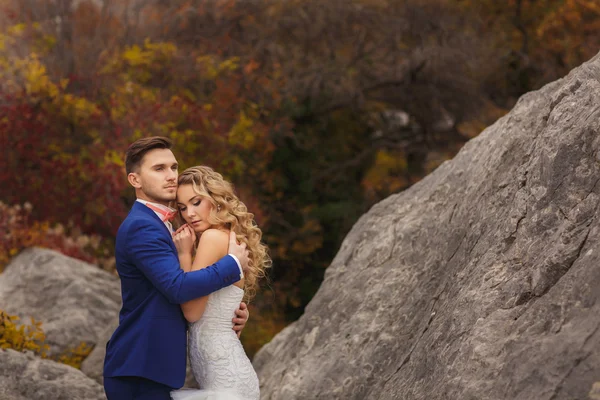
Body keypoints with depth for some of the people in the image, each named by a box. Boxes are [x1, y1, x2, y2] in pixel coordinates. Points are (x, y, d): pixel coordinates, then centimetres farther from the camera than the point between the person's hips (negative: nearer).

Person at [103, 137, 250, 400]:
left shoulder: (157, 225, 17)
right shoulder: (140, 227, -15)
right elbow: (178, 287, -27)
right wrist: (234, 264, -14)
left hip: (153, 368, 10)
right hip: (138, 371, -10)